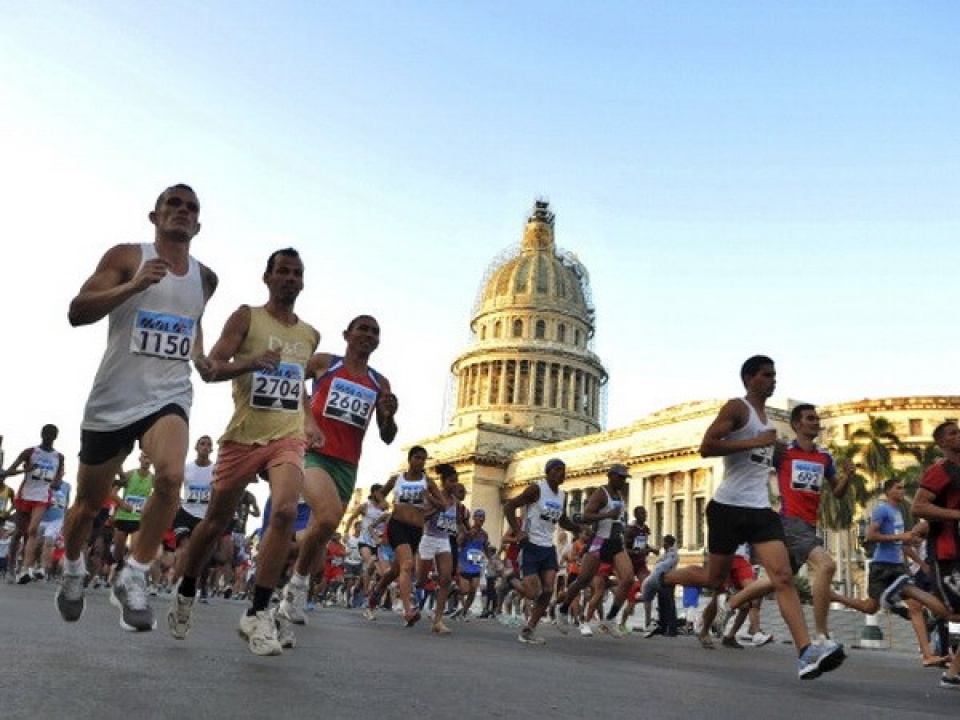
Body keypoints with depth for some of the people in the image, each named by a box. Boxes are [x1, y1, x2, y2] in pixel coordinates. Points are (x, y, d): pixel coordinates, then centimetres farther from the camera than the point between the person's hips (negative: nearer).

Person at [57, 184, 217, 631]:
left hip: (168, 396, 2)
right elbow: (77, 313, -13)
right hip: (114, 397, -1)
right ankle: (72, 570, 44)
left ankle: (133, 580, -14)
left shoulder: (205, 279, 9)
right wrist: (134, 285, -25)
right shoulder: (127, 257, -3)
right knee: (89, 503, 13)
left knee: (171, 475, -29)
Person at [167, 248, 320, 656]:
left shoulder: (310, 335, 14)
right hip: (243, 436, -2)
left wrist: (308, 419, 14)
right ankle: (186, 592, 36)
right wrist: (253, 362, -25)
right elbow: (209, 370, -8)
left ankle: (257, 614, -16)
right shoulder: (246, 317, 0)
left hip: (288, 438, 2)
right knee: (217, 521, 10)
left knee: (285, 510, -23)